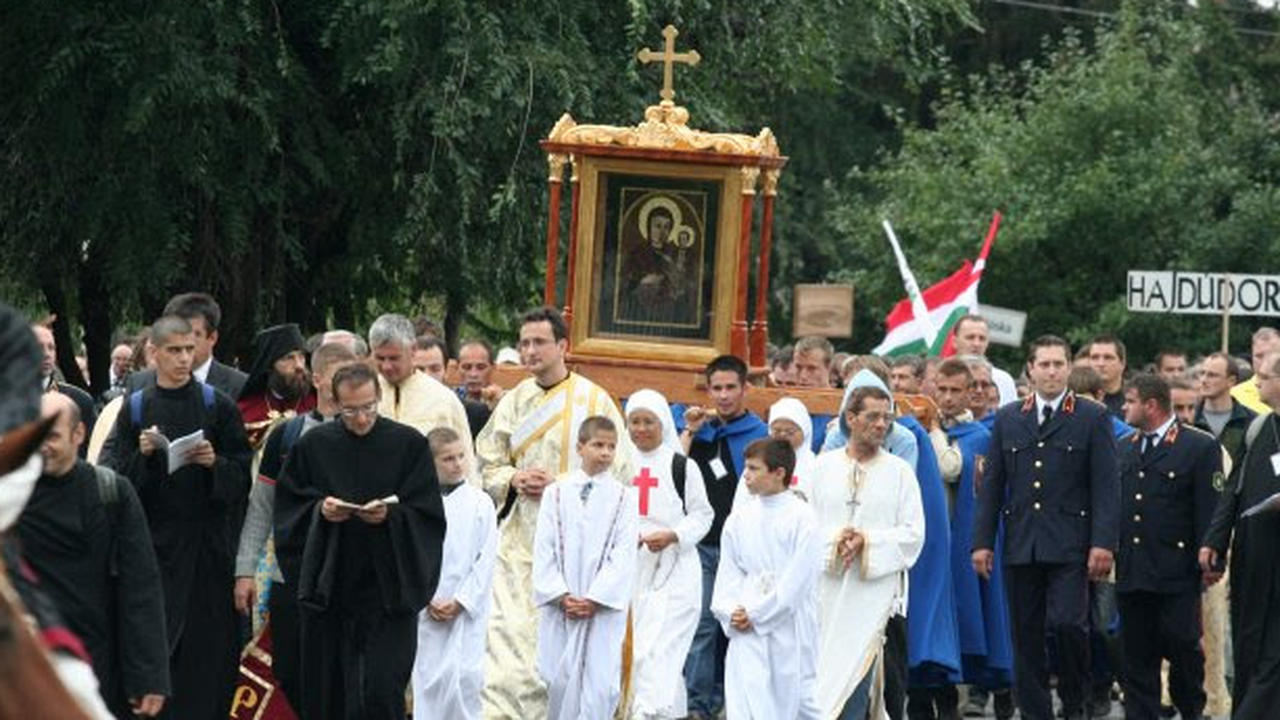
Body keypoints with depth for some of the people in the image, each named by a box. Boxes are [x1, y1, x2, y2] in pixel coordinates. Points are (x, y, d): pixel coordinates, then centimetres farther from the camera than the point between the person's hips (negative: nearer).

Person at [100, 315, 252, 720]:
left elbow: (243, 474, 2)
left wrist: (215, 463, -17)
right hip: (155, 541, 1)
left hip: (208, 545, -1)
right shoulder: (134, 409, 7)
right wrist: (143, 455, -15)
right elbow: (118, 479, 4)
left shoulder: (217, 406, 3)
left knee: (207, 647, -3)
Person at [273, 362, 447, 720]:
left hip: (387, 591, -3)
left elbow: (429, 515, -3)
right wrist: (319, 510, -11)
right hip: (327, 588, 3)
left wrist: (389, 516, -20)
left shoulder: (409, 445, 0)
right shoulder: (312, 446, 6)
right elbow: (288, 509, 8)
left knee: (381, 691, -10)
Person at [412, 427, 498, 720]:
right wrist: (427, 601, -8)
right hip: (426, 610, 1)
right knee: (428, 676, 3)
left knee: (464, 674, -8)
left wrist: (460, 602, -8)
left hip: (467, 609, -1)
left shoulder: (480, 503, 1)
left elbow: (486, 559, -1)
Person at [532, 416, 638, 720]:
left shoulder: (623, 497, 2)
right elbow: (544, 549, 2)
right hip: (560, 606, 1)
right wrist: (561, 595, -8)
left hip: (604, 606, -1)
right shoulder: (556, 493, 5)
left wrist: (595, 599, -11)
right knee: (559, 679, 3)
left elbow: (623, 555, -3)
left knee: (600, 683, -7)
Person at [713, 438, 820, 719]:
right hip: (746, 632, 3)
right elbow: (728, 572, 9)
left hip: (788, 628, -3)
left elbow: (797, 579, -11)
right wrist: (731, 611, -8)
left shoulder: (801, 517, -7)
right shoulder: (740, 518, 8)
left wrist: (755, 614, -12)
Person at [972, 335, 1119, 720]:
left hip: (1069, 546, -3)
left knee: (1068, 623, -15)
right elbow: (992, 485, 12)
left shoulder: (1093, 419, 3)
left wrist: (1103, 543, -11)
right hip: (1020, 546, 3)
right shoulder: (1007, 420, 13)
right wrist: (983, 541, 5)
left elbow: (1106, 486, -2)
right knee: (1026, 637, 4)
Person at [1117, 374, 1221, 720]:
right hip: (1131, 573, 5)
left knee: (1183, 649, -1)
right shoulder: (1124, 449, 16)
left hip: (1177, 573, -5)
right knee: (1137, 657, 6)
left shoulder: (1200, 447, -3)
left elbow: (1211, 510, -7)